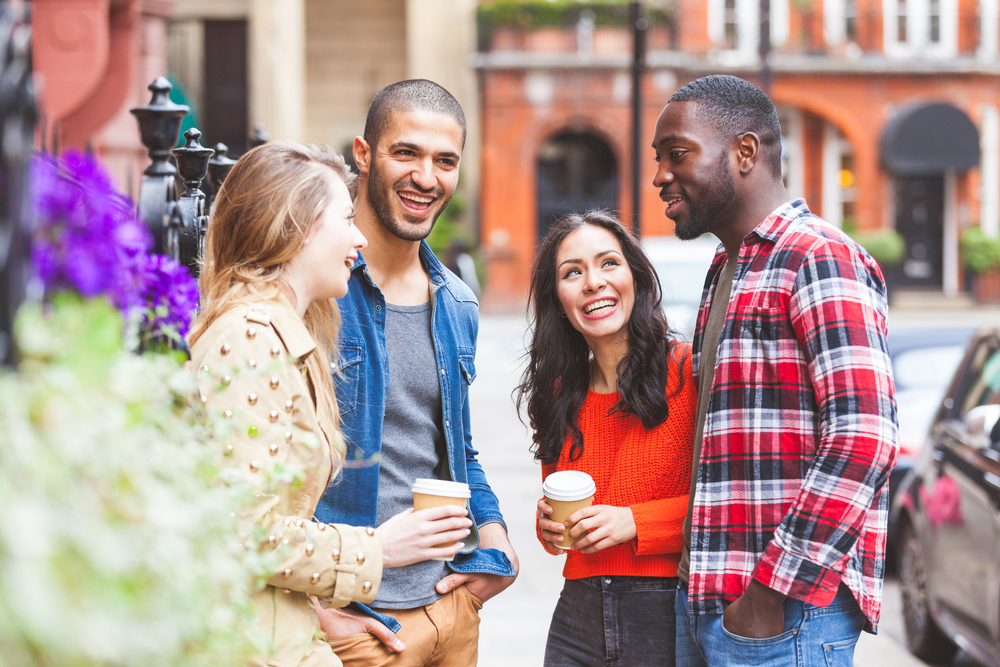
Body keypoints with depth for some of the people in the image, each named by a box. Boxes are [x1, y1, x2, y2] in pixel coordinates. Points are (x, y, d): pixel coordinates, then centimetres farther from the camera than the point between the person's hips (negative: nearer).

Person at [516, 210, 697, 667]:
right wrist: (548, 526, -1)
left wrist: (634, 522, -16)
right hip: (578, 623, 5)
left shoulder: (689, 372, -7)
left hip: (668, 618, -5)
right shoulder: (559, 394, 11)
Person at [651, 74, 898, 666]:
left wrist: (771, 594, -19)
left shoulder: (820, 258, -9)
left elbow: (863, 441, -19)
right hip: (703, 606, 9)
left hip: (787, 612, -8)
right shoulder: (725, 274, 21)